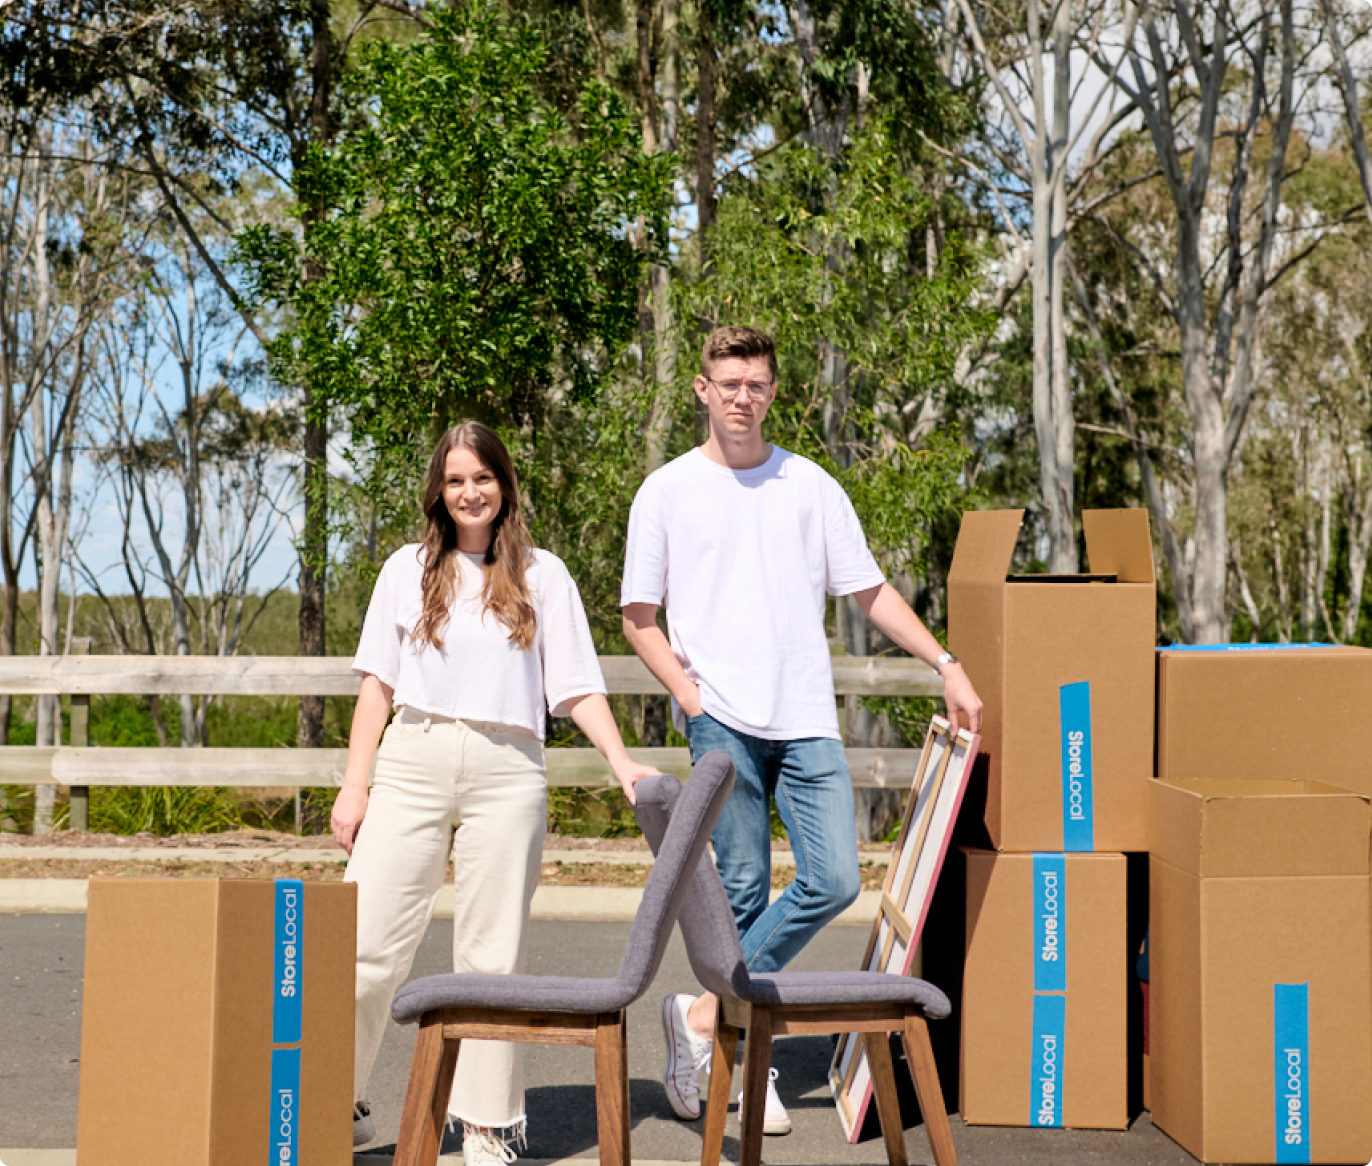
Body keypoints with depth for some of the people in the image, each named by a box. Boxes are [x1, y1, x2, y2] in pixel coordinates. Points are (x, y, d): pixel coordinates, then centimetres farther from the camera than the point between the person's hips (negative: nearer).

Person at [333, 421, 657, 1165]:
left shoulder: (542, 575, 11)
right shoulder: (408, 568, 14)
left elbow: (577, 686, 8)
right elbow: (378, 683, 12)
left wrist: (622, 764, -5)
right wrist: (353, 788, 5)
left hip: (506, 770, 0)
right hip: (413, 761, 1)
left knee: (492, 955, 3)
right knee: (365, 943, -4)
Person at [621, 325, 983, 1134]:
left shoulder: (810, 485, 13)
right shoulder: (668, 491, 7)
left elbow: (871, 591, 15)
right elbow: (639, 617, 8)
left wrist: (947, 663, 5)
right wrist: (689, 695, -5)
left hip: (807, 719, 3)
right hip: (721, 717, -2)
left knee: (834, 881, -9)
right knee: (744, 887, -2)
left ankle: (707, 1015, 3)